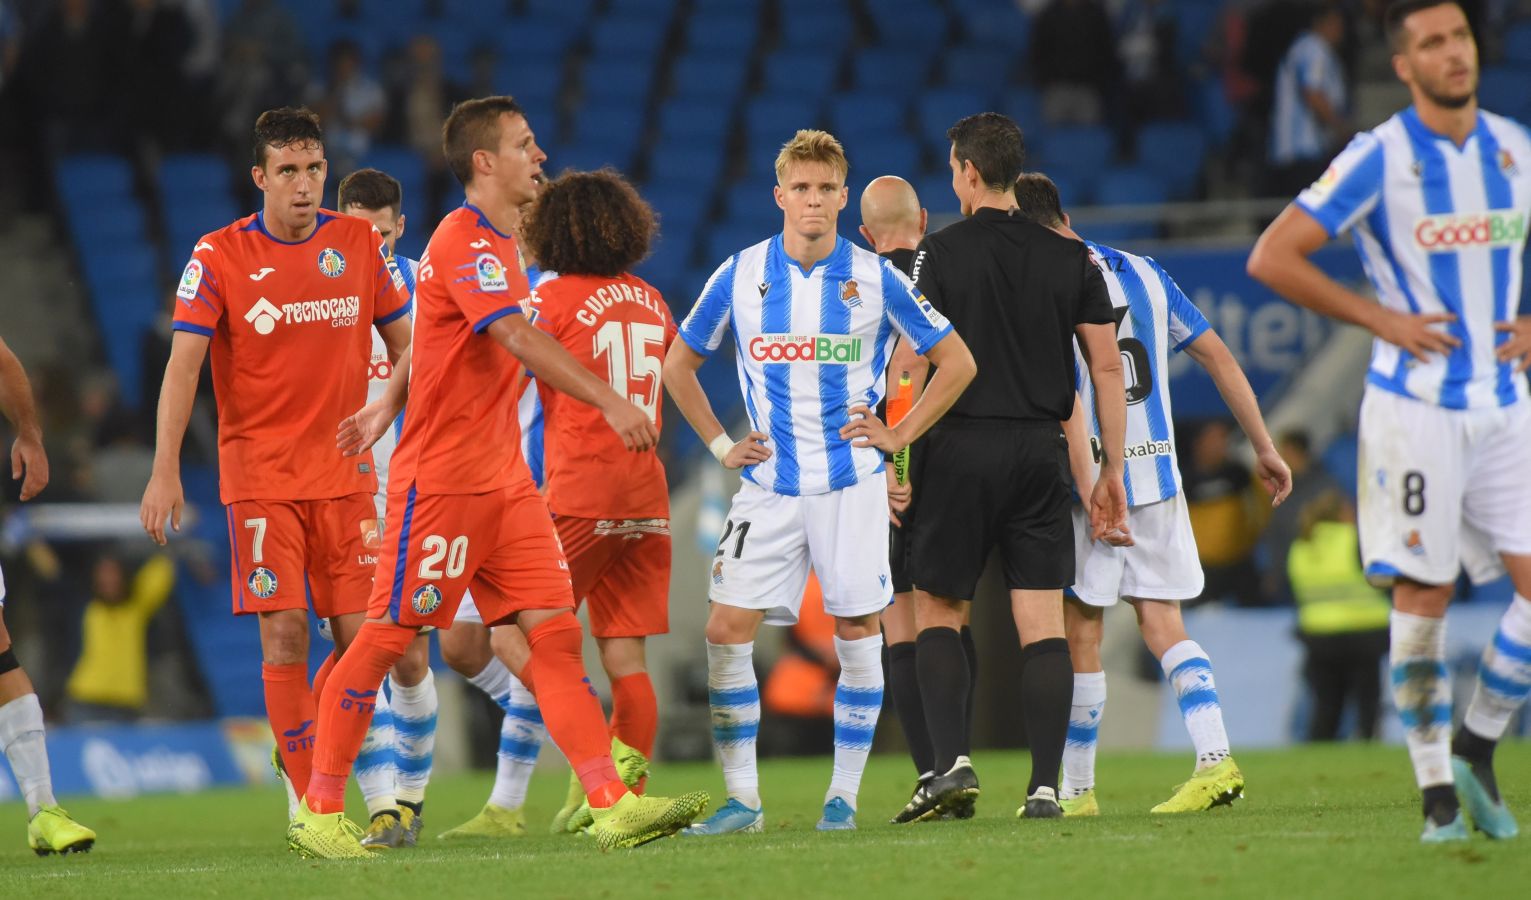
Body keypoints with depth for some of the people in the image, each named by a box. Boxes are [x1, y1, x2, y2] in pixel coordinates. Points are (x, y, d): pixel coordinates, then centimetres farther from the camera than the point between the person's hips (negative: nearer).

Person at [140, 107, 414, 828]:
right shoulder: (220, 256, -5)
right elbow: (183, 363, -9)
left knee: (360, 634, -3)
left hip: (346, 471, 3)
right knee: (285, 635, -9)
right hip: (259, 476, -3)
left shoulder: (360, 245, 5)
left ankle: (303, 752, 21)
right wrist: (165, 470, -18)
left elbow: (404, 346, 15)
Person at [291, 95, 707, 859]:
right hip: (441, 478, -9)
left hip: (503, 481, 9)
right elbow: (520, 340, -27)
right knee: (386, 638, -3)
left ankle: (613, 804, -7)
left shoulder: (495, 245, 17)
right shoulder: (462, 240, -14)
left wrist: (388, 408, 29)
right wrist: (610, 401, -32)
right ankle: (319, 812, 6)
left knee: (554, 631, -1)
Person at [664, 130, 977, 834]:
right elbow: (679, 364, 15)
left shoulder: (875, 279, -2)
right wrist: (720, 445, 7)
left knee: (857, 631, -1)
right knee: (727, 630, -7)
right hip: (769, 483, 1)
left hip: (851, 480, -1)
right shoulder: (740, 276, 1)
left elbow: (956, 361, 6)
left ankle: (844, 796, 10)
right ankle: (742, 799, 0)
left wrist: (901, 434, 0)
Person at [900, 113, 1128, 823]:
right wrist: (1112, 469, 12)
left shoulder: (938, 254, -3)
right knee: (1043, 624, 1)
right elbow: (1107, 367, 7)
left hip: (960, 450, -2)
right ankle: (1045, 786, -5)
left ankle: (951, 761, -6)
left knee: (936, 612, 9)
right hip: (1043, 452, 2)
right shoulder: (1071, 258, 7)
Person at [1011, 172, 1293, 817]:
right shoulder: (1143, 274, 11)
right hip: (1159, 473, 5)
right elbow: (1217, 355, 11)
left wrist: (1090, 492, -23)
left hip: (1097, 479, -5)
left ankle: (1076, 790, 10)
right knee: (1162, 623, 8)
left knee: (1081, 634, 4)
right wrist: (1264, 448, 15)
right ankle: (1215, 758, -10)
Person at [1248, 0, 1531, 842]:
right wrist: (1382, 319, -12)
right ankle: (1438, 790, 5)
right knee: (1422, 597, -3)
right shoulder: (1378, 158, -8)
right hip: (1415, 405, -4)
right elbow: (1272, 258, -9)